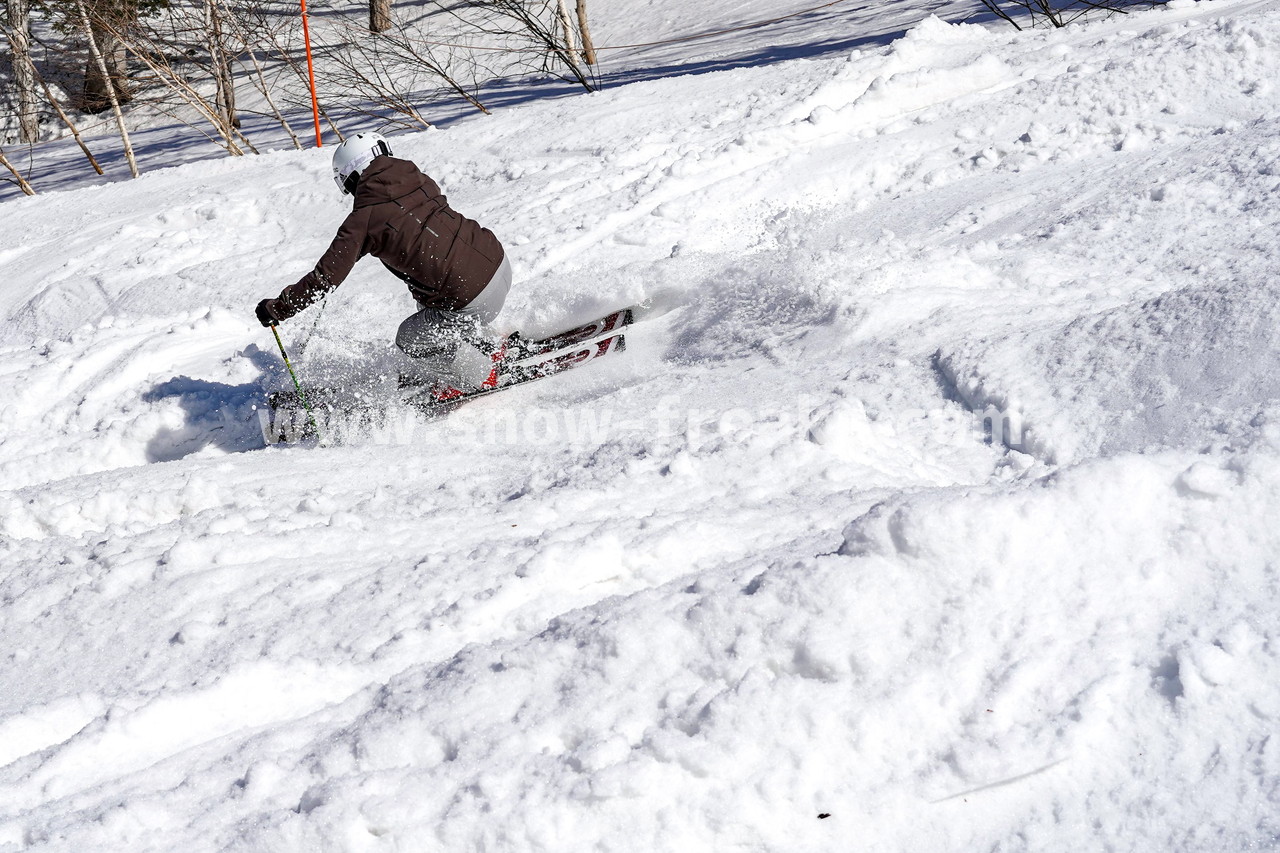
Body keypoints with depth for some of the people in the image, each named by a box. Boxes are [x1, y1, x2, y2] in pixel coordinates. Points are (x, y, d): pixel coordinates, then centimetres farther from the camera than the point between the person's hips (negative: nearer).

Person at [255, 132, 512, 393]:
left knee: (411, 338, 17)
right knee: (427, 301, 32)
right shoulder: (418, 180, 8)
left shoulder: (363, 219, -9)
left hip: (473, 300, -7)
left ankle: (479, 374, 26)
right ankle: (484, 347, 44)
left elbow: (326, 277, -7)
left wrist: (276, 309, 5)